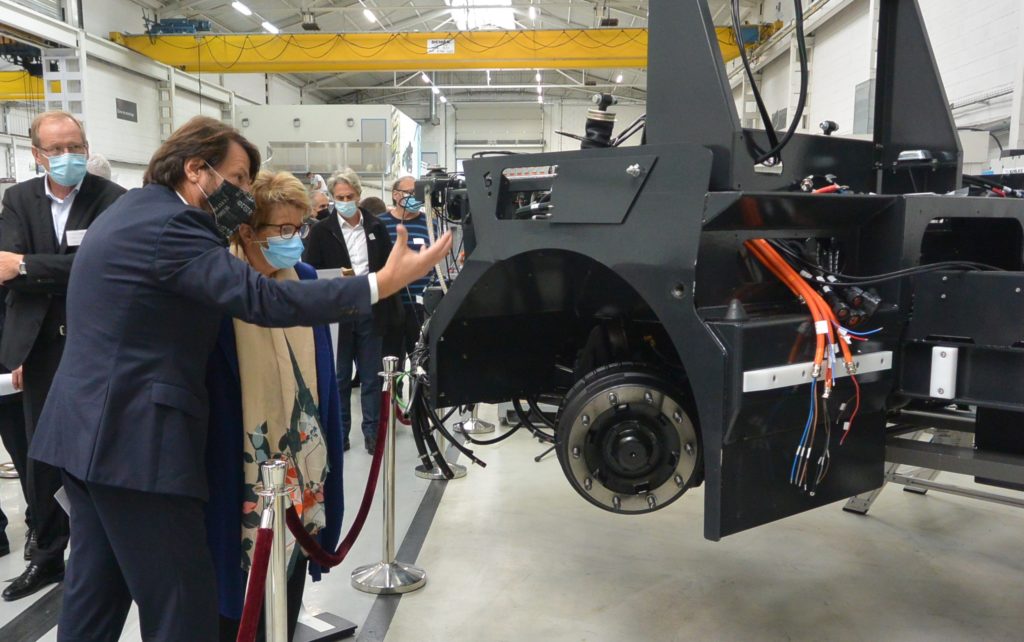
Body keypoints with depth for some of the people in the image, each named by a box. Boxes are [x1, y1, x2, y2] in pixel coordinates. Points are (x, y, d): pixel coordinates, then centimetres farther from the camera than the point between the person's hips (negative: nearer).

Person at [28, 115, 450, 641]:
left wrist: (220, 235, 12)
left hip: (89, 430, 11)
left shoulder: (135, 209, 15)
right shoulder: (168, 224, -18)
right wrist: (381, 284, -29)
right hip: (131, 438, -11)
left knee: (96, 592, 19)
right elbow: (260, 299, -28)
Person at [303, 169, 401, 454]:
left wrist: (390, 309, 2)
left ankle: (372, 431, 17)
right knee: (339, 377, 9)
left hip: (370, 312, 2)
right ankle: (339, 432, 20)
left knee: (371, 377, 8)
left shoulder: (377, 227, 7)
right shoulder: (321, 231, 0)